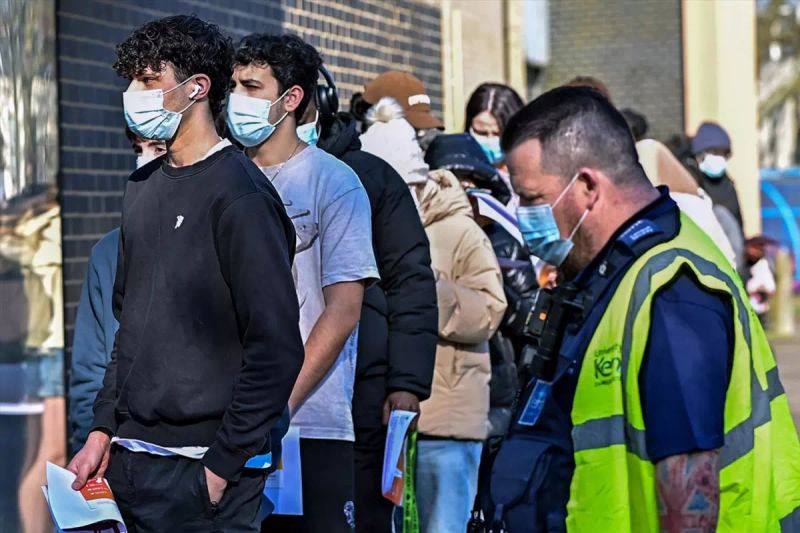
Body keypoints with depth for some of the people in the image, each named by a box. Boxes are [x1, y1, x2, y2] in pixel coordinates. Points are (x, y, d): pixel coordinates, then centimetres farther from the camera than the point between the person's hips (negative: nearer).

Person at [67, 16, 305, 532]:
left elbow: (276, 348, -16)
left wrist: (223, 465, -16)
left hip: (198, 470, -7)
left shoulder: (239, 194, -12)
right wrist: (103, 431, 10)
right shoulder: (145, 187, 12)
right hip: (129, 462, 7)